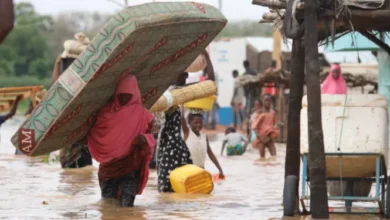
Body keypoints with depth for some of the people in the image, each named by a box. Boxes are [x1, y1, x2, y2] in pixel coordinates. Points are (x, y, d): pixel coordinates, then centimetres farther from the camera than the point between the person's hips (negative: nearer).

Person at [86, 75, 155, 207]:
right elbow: (95, 132, 18)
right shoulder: (107, 110, 9)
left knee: (126, 205, -8)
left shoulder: (141, 114, 3)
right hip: (108, 165, 3)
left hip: (130, 165, -2)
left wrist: (144, 139, -14)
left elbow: (149, 134, 6)